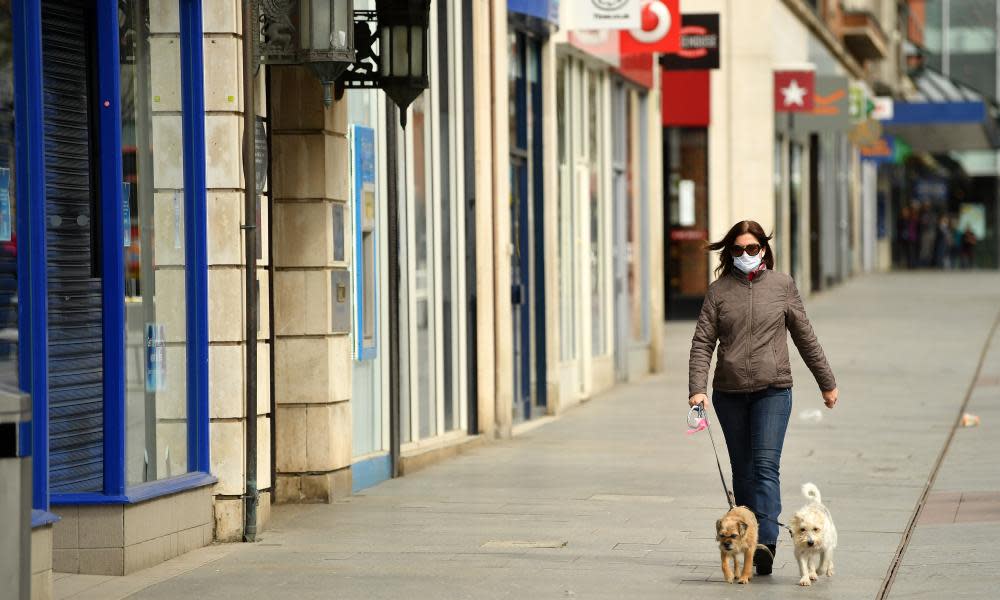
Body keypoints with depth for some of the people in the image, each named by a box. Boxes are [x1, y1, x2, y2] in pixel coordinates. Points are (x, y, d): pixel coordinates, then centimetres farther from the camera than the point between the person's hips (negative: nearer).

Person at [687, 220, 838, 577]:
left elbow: (805, 337, 13)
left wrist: (827, 383, 17)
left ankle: (766, 544, -22)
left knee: (766, 466, -14)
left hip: (772, 390, -2)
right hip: (729, 393, 2)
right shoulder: (719, 291, 5)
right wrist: (697, 388, -13)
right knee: (743, 472, 9)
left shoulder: (782, 285, 5)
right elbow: (702, 342, 0)